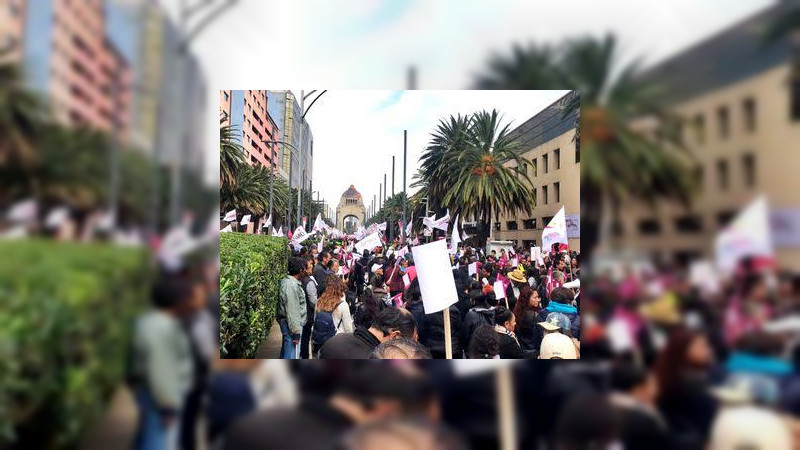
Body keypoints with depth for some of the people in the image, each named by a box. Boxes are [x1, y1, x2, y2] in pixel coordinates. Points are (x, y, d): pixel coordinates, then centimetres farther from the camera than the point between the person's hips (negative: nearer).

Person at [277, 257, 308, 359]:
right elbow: (292, 311, -25)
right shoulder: (291, 286, -24)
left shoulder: (287, 281, 7)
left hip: (286, 324, 10)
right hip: (292, 325, -10)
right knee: (292, 354, -3)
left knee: (286, 350, 22)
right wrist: (296, 332, -21)